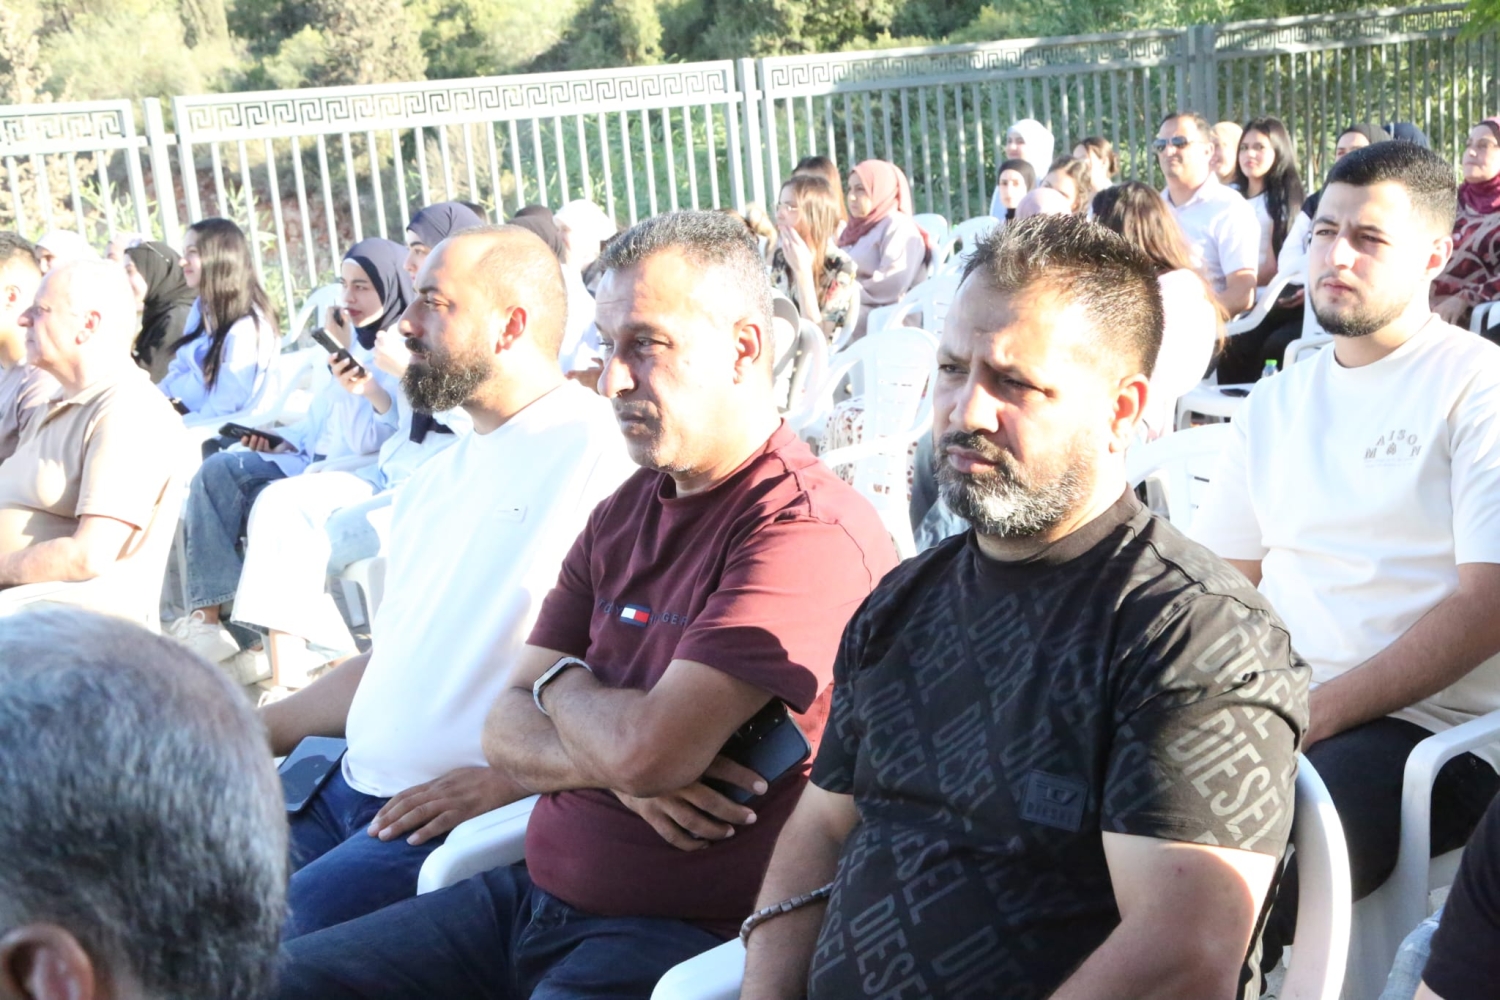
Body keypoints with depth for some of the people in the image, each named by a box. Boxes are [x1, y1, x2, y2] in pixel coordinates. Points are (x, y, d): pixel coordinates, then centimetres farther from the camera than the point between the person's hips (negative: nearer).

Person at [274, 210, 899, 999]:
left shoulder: (808, 530, -17)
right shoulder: (621, 515, 12)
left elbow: (649, 749, -26)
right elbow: (506, 736, 8)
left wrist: (562, 685, -3)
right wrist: (616, 768, -13)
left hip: (678, 935, -8)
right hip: (537, 896, 8)